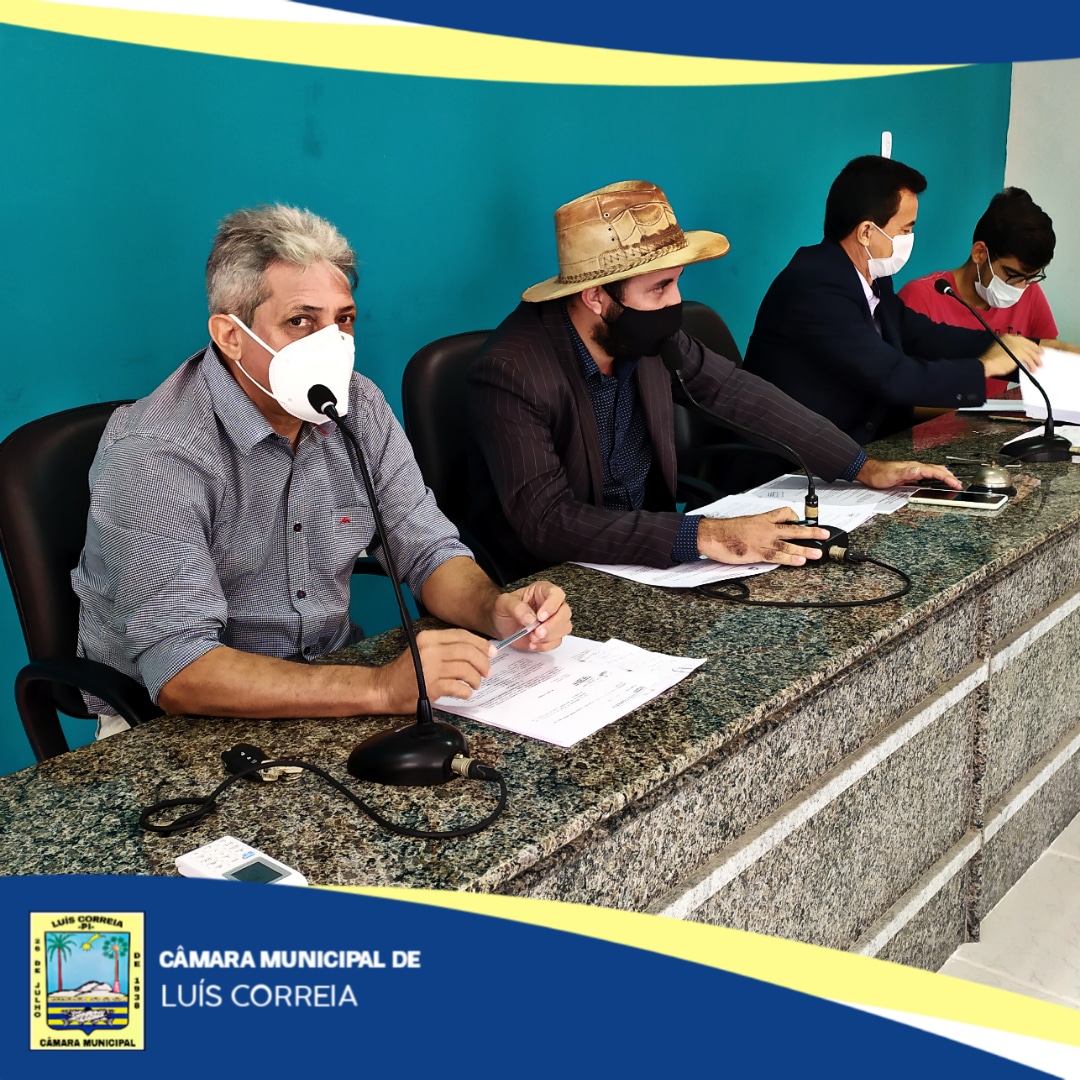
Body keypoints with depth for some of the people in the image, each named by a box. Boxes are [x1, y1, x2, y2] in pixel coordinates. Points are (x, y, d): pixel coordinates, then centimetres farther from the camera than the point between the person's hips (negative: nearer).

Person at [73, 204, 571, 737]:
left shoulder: (358, 409, -2)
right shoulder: (155, 455, -24)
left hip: (331, 684, 6)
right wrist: (380, 688, -40)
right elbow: (179, 671, -31)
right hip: (173, 720, -5)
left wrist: (495, 609, -20)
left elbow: (428, 550, 4)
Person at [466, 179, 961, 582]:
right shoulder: (510, 374, -24)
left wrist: (864, 467, 5)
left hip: (646, 547, 6)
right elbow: (546, 522, -32)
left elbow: (737, 391, 7)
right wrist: (702, 536, -38)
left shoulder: (647, 334, -6)